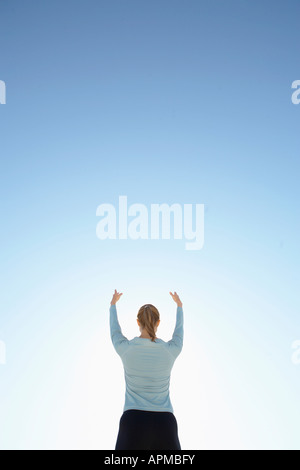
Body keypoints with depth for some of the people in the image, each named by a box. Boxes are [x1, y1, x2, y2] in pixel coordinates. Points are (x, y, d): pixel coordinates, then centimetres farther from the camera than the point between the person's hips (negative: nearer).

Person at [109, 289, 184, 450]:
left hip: (133, 424, -1)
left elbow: (114, 329, 18)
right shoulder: (171, 350, -2)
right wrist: (179, 305, 41)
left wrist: (113, 304, 37)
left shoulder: (125, 348, -4)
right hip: (165, 425, 1)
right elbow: (179, 330, 21)